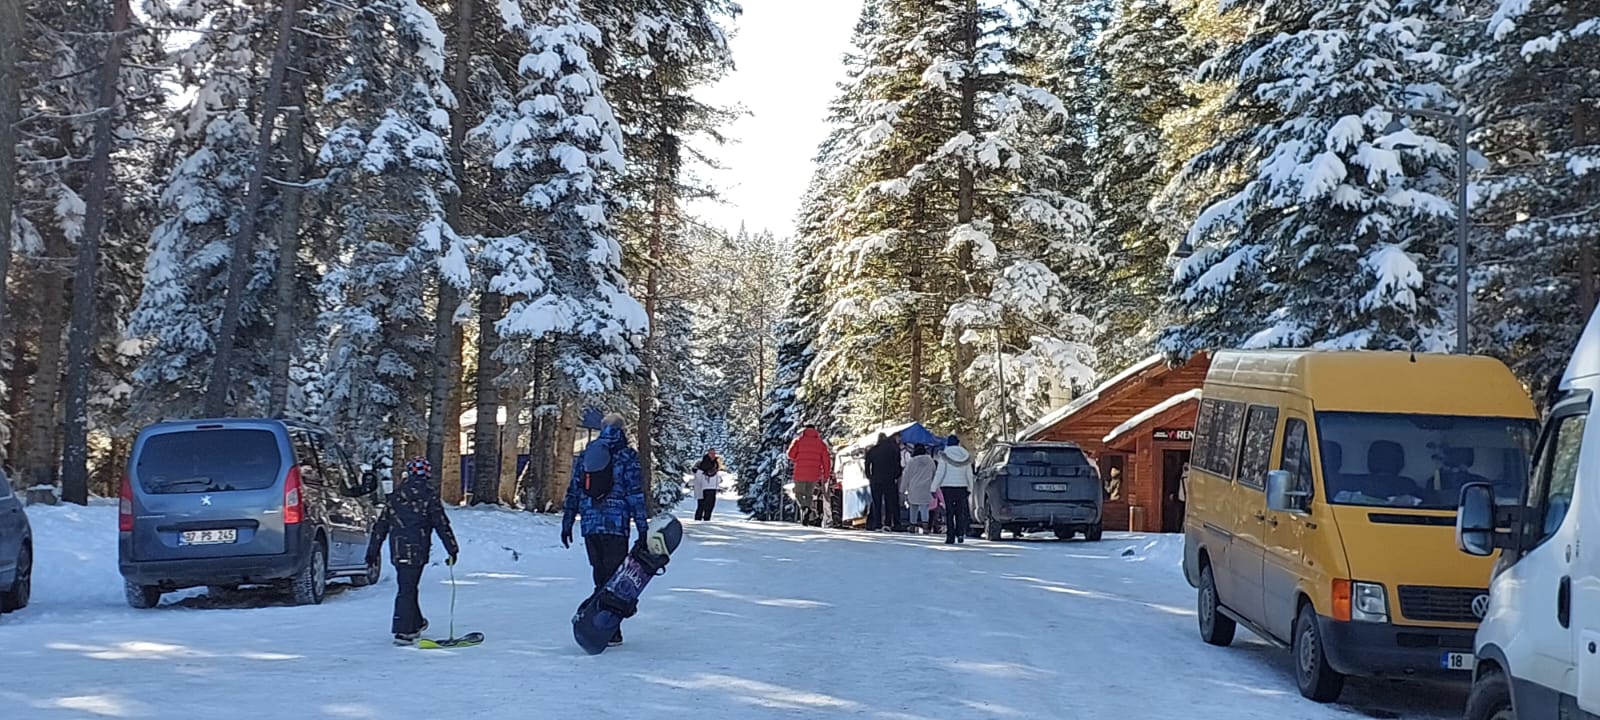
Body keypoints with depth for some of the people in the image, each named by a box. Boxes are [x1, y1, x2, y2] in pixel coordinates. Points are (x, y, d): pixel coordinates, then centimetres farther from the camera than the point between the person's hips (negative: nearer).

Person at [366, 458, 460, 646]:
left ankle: (416, 624, 31)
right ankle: (403, 632, -7)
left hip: (397, 549, 5)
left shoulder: (397, 494, 12)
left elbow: (382, 523, 15)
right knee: (407, 589, -5)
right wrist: (453, 549, 1)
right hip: (416, 549, -5)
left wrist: (373, 550, 20)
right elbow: (441, 524, -5)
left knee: (407, 586, 18)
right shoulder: (429, 493, -4)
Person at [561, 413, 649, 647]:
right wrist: (643, 528, -3)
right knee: (613, 577, -1)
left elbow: (573, 492, 14)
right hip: (616, 526, -4)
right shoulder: (627, 456, -1)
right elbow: (635, 494, -5)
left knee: (601, 575, 13)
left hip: (590, 526, 4)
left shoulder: (584, 455, 13)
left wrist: (567, 523, 20)